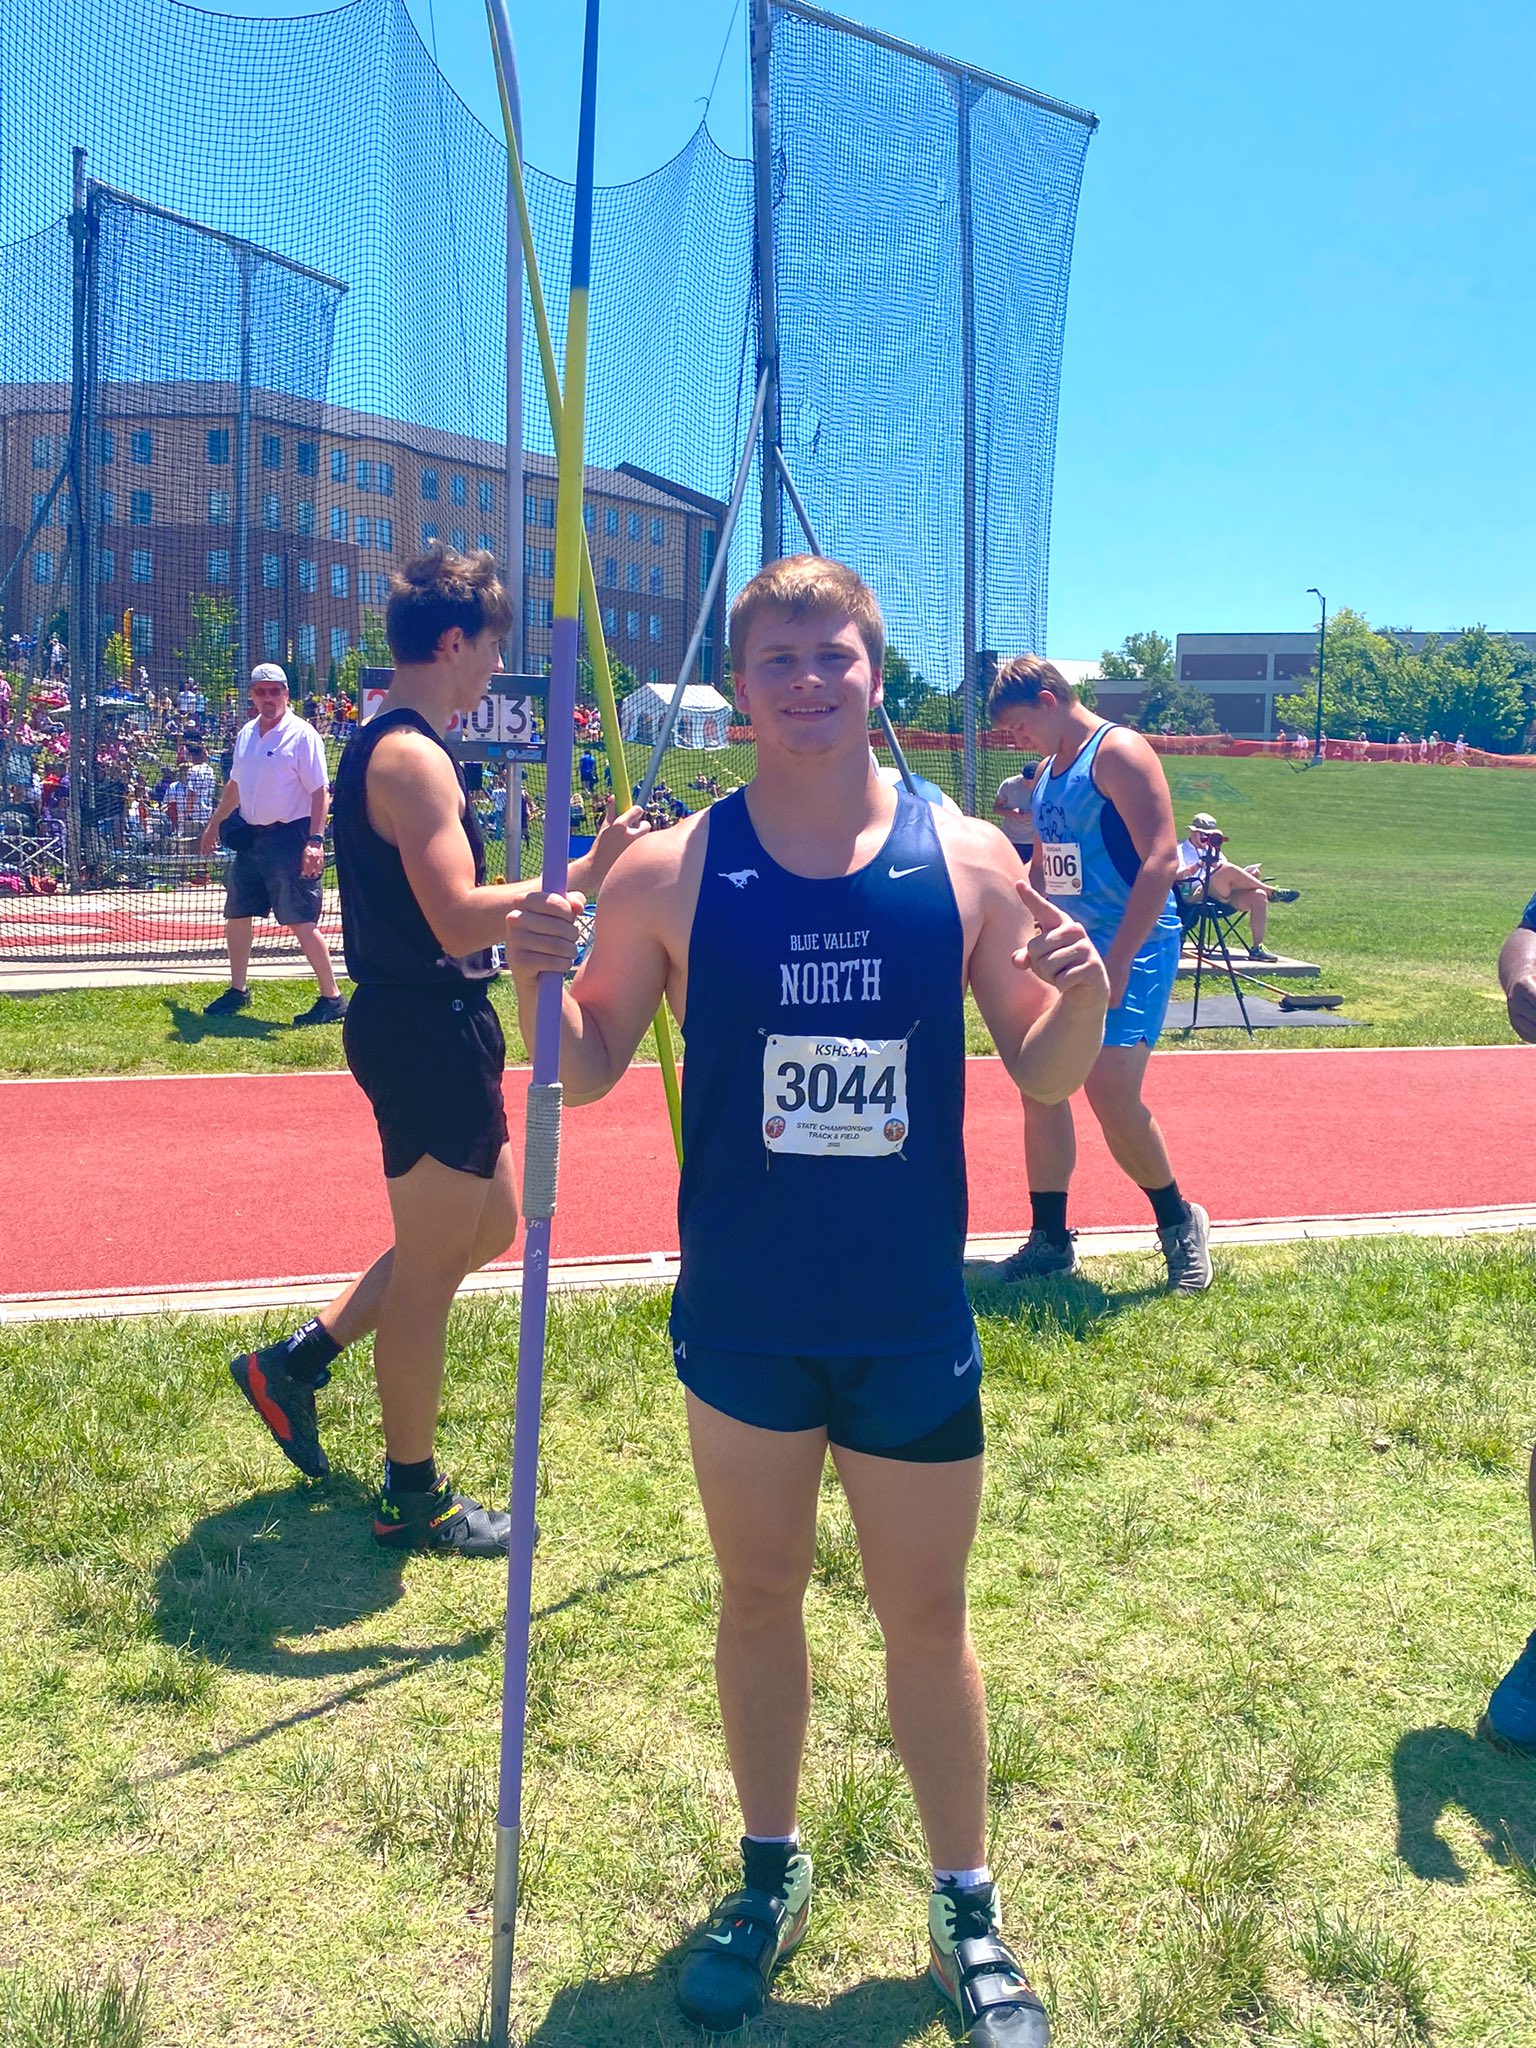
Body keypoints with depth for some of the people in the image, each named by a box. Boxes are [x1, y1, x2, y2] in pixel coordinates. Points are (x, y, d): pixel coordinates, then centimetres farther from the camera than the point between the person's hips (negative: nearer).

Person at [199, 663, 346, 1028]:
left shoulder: (301, 735, -9)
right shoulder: (246, 735, 12)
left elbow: (320, 791, -14)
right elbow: (235, 784, 26)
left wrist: (315, 840, -22)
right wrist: (215, 823, 30)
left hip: (289, 838, -8)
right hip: (251, 837, 8)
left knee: (302, 923, -10)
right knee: (236, 916, 12)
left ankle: (332, 1000, -3)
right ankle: (237, 991, 27)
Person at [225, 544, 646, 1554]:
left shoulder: (383, 746, 13)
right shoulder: (414, 759, -19)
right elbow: (459, 921, -28)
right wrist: (579, 876, -26)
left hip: (428, 1026, 10)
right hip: (429, 1032, -10)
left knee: (488, 1226, 22)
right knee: (430, 1271, 2)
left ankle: (299, 1360, 27)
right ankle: (413, 1498, 18)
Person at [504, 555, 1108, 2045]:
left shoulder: (965, 858, -4)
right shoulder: (672, 871, -6)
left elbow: (1042, 1075, 1)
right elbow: (588, 1070, 0)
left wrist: (1085, 995, -20)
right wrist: (537, 977, -20)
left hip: (914, 1322, 0)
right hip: (743, 1319, 0)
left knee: (926, 1618, 13)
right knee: (758, 1597, 17)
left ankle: (966, 1909, 34)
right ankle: (771, 1875, 40)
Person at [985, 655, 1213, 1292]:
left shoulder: (1120, 752, -11)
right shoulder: (1046, 770, 16)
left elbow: (1160, 860, -19)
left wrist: (1116, 963, -23)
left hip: (1131, 950, -9)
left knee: (1111, 1095, -14)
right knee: (1041, 1086, 5)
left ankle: (1179, 1223, 7)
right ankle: (1049, 1239, 15)